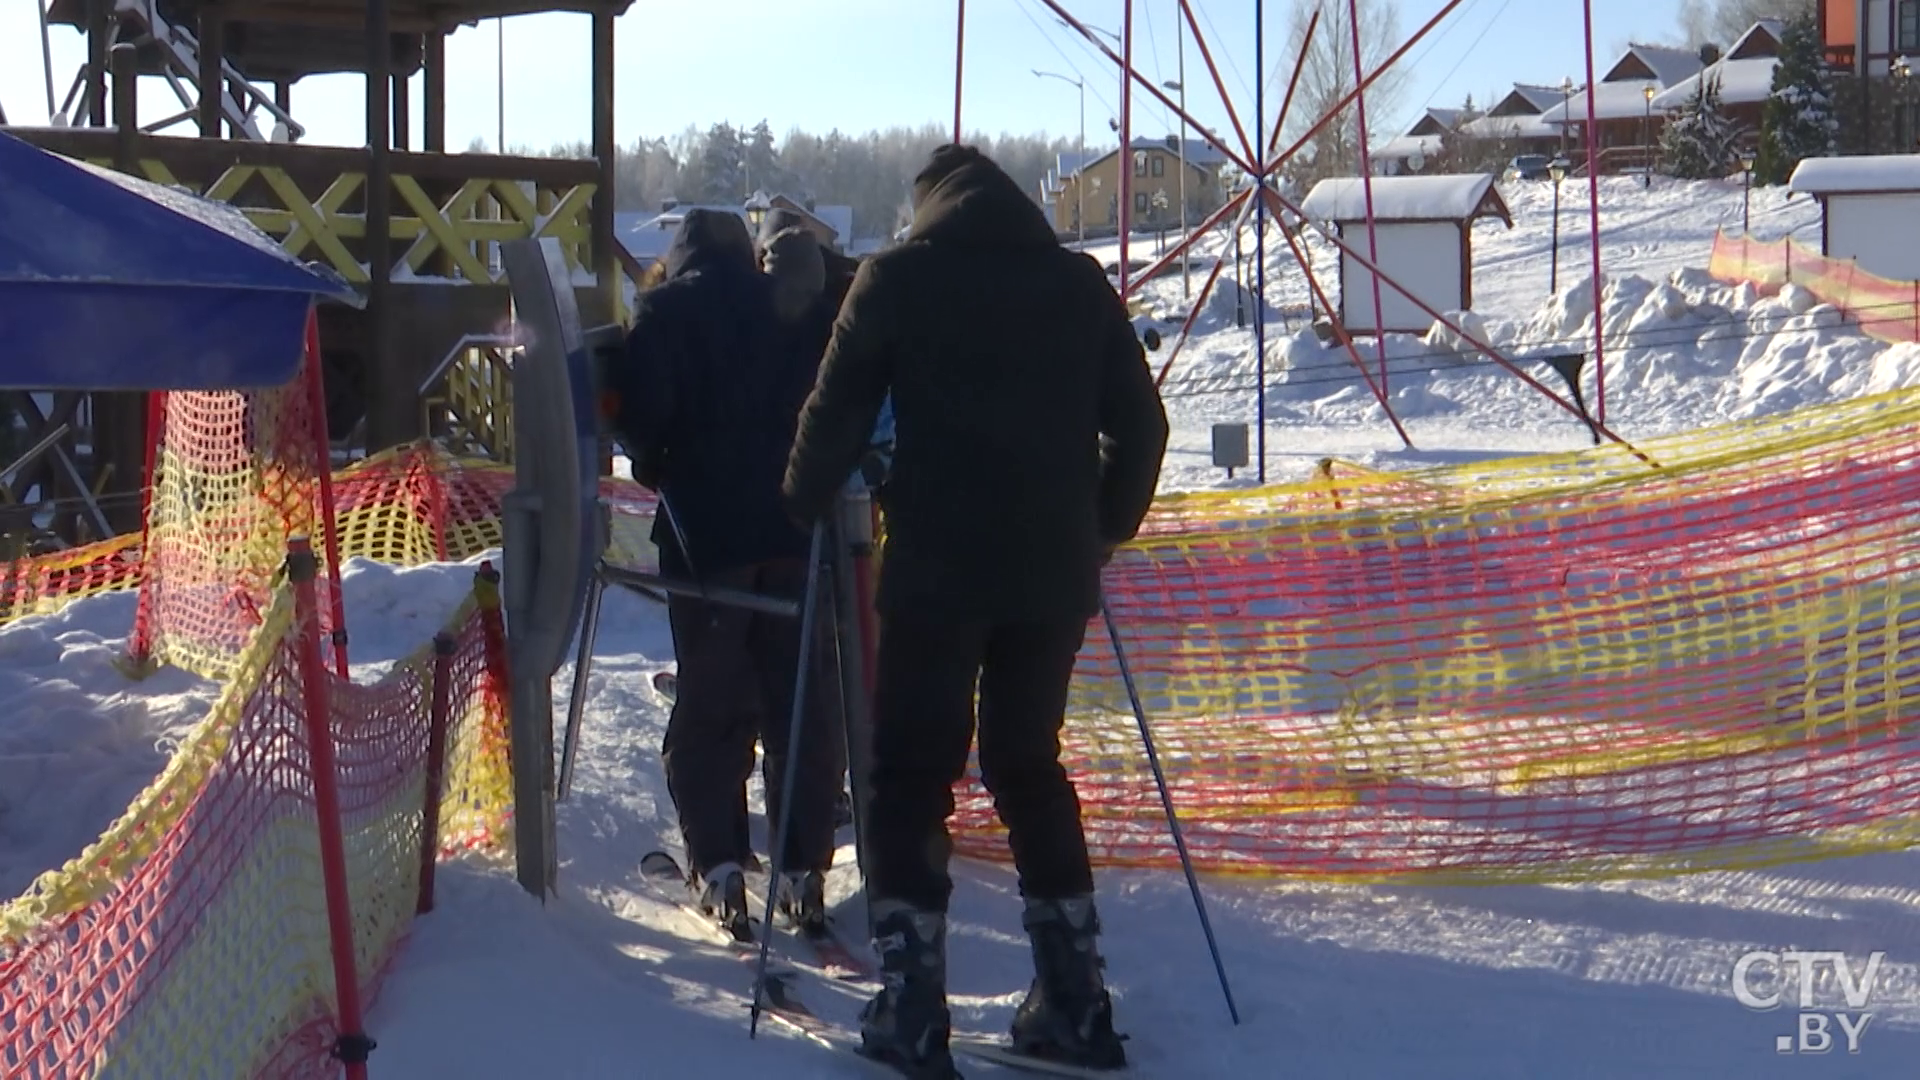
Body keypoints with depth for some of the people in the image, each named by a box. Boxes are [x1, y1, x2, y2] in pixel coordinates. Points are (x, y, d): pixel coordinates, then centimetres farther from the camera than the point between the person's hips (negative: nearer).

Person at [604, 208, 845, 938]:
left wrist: (657, 470, 7)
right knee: (803, 703, 8)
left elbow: (639, 408, -10)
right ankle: (803, 867, 6)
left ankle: (718, 865, -1)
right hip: (797, 527, 2)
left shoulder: (663, 313, 1)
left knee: (710, 703, 7)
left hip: (704, 531, -2)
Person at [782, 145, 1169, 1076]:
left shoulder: (900, 276, 1)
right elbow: (1141, 424, 13)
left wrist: (804, 507, 16)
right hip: (1054, 570, 4)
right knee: (1030, 765, 16)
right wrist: (1105, 527, 26)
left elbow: (837, 409, 0)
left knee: (911, 773, 5)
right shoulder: (1080, 282, 11)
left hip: (936, 565, -4)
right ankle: (1074, 1004, 15)